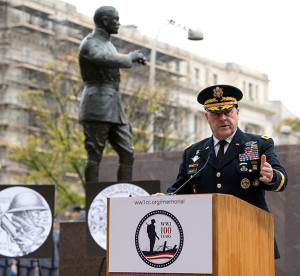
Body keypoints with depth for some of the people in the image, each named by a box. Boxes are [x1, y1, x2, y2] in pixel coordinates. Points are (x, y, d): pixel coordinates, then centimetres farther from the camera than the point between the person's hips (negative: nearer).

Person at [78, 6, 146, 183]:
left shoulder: (108, 44, 23)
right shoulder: (90, 43, -6)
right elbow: (107, 60, -28)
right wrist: (131, 57, -13)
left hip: (114, 108, 9)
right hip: (97, 107, -9)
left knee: (127, 154, 3)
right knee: (95, 155, -8)